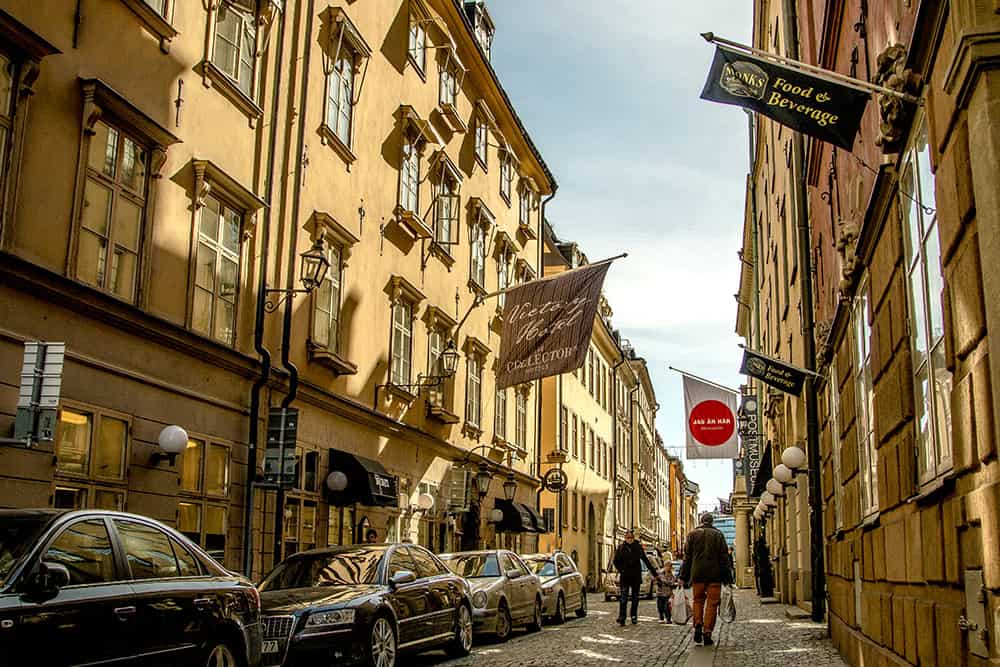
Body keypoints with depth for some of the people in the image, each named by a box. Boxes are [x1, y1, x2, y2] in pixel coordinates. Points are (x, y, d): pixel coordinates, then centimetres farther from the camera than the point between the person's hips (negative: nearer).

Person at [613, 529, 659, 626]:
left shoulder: (638, 547, 2)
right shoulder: (621, 547, 1)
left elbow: (646, 560, 8)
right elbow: (616, 561, 7)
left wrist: (654, 573, 9)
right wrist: (621, 570, -8)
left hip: (636, 576, 2)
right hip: (625, 576, -2)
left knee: (635, 597, 7)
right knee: (623, 598, -8)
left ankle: (634, 617, 17)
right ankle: (621, 618, -11)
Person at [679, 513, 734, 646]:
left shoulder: (693, 534, 6)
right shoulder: (718, 535, 5)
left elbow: (687, 557, 4)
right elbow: (724, 557, 2)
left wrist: (683, 577, 7)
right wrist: (727, 577, 4)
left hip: (697, 574, 1)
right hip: (714, 575, -1)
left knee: (698, 600, 15)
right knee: (712, 603, 3)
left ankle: (698, 625, -3)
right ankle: (707, 633, -2)